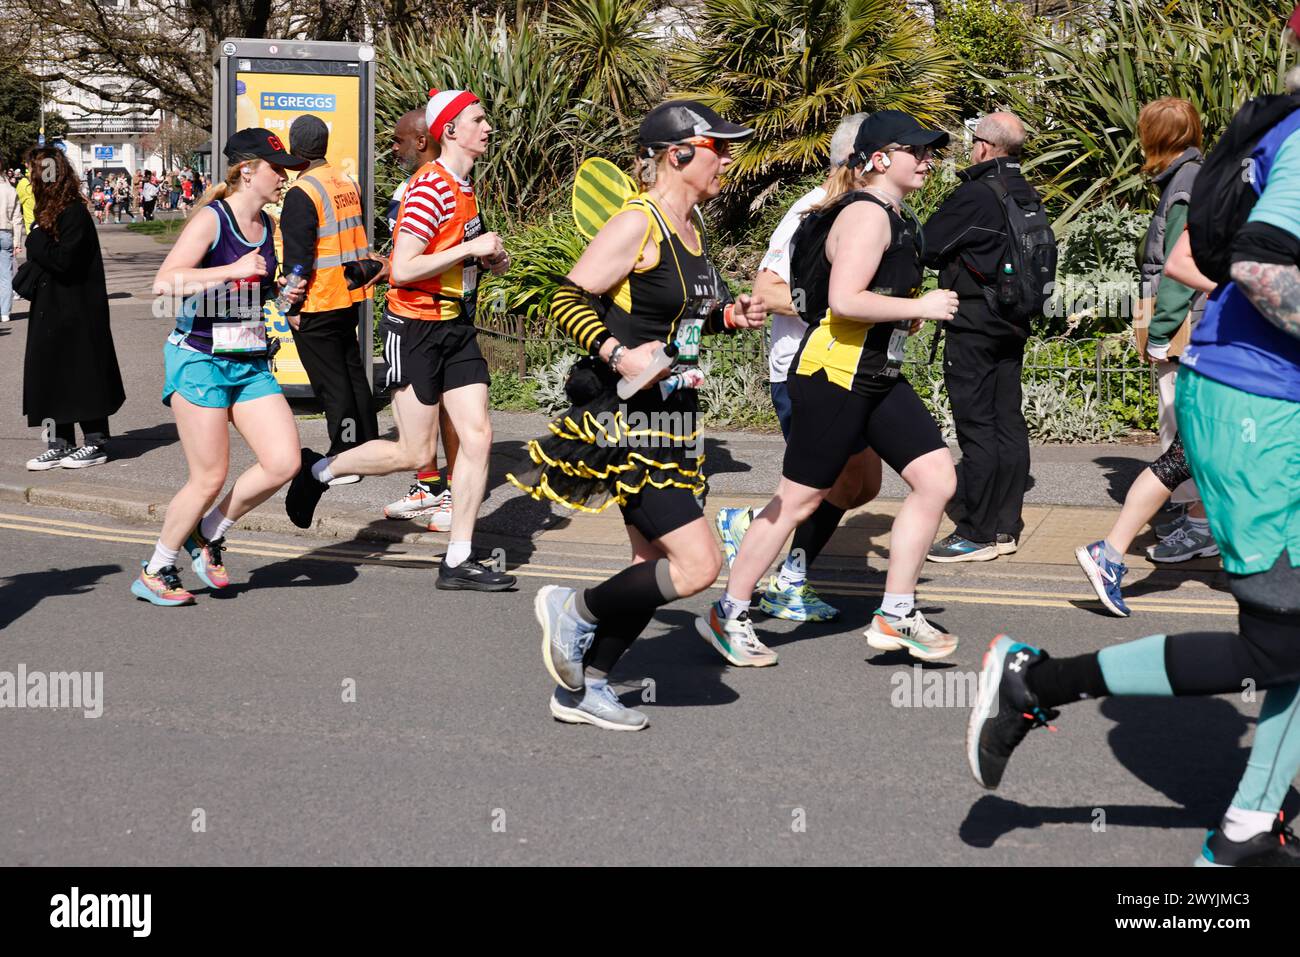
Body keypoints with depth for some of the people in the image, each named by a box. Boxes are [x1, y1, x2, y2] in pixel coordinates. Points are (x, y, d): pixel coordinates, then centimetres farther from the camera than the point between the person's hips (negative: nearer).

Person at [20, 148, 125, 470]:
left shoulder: (74, 214, -17)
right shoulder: (47, 211, 11)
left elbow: (64, 261, -24)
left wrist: (37, 240, -15)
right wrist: (29, 273, 3)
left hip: (75, 311, -9)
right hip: (50, 310, 9)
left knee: (81, 374, -1)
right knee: (48, 373, 9)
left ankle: (96, 443, 9)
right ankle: (59, 444, 15)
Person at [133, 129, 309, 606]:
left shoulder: (266, 226, 11)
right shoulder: (211, 219, -12)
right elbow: (165, 283, -26)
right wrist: (233, 270, -29)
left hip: (251, 364, 7)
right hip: (200, 360, -7)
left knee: (284, 461, -7)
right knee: (209, 478, -4)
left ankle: (208, 534, 16)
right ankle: (153, 573, 16)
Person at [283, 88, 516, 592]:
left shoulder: (464, 187, 12)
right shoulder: (430, 187, -17)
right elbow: (402, 270, -24)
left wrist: (488, 259, 7)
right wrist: (470, 249, -22)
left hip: (456, 324, 8)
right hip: (415, 327, -8)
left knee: (477, 436, 0)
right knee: (414, 454, -4)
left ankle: (458, 561, 6)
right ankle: (318, 470, 20)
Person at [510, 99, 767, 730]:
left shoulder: (690, 227, 13)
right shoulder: (636, 225, -14)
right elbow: (568, 301, -15)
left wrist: (730, 317, 8)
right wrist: (618, 354, -28)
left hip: (670, 418, 10)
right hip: (624, 422, -10)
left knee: (656, 564, 12)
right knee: (698, 563, -14)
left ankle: (582, 688, 25)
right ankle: (575, 610, 8)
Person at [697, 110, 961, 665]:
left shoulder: (893, 218, 16)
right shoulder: (866, 214, -15)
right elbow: (843, 301, -26)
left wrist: (908, 315, 15)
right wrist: (920, 307, -18)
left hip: (879, 378, 10)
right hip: (833, 374, -10)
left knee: (937, 478, 1)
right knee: (799, 499, -2)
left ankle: (895, 617, 8)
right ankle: (728, 614, 13)